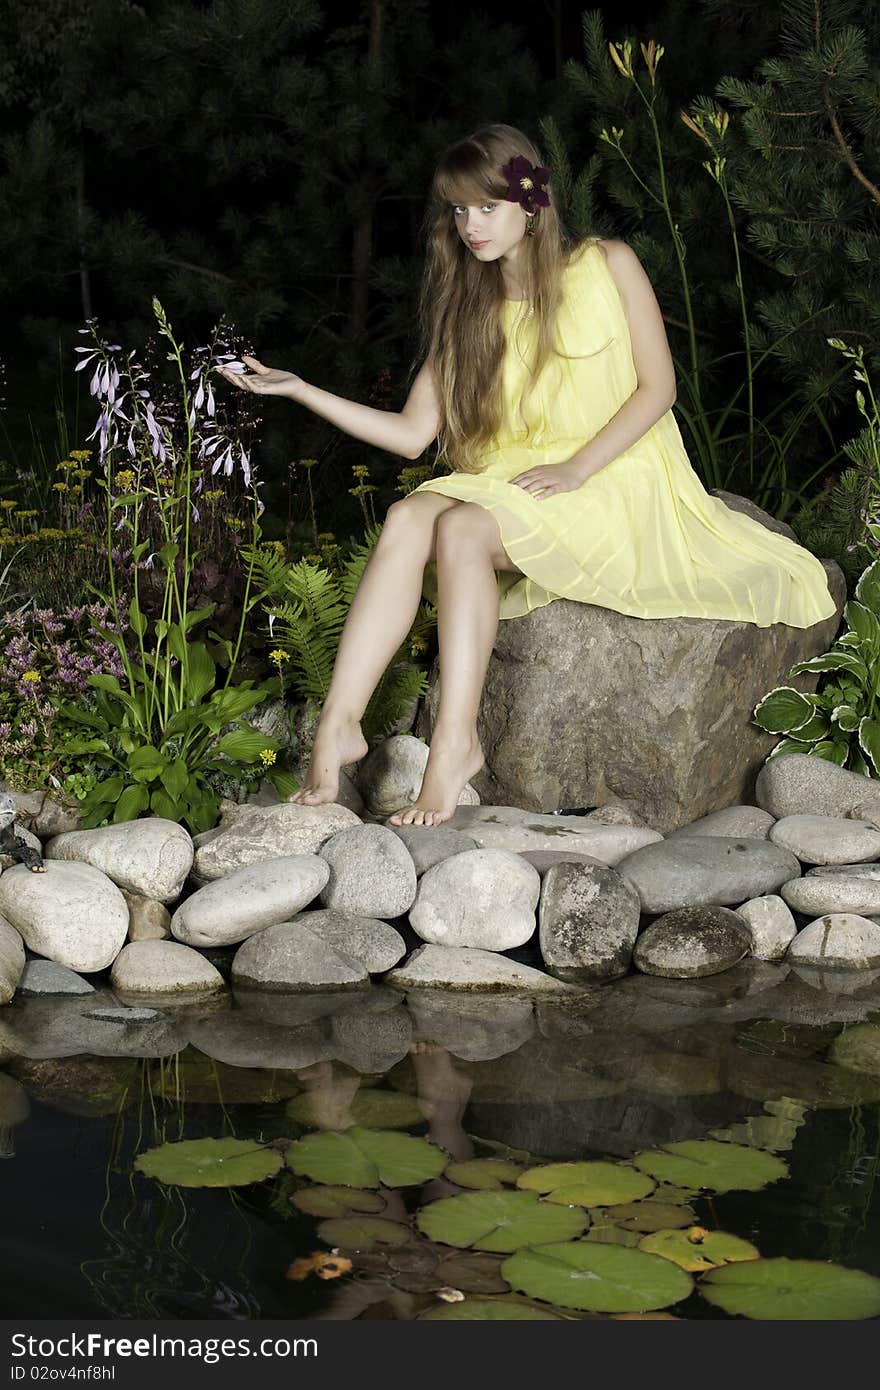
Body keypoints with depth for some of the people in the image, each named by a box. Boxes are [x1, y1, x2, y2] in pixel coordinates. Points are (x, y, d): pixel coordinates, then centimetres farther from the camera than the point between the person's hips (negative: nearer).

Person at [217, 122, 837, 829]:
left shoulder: (606, 265, 4)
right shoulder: (465, 308, 15)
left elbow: (658, 385, -1)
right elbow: (412, 433, 8)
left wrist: (576, 468, -14)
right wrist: (299, 389, -1)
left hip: (616, 481, -4)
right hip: (509, 485, 4)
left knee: (462, 527, -33)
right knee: (410, 515, -29)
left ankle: (457, 741, -33)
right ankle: (339, 724, -35)